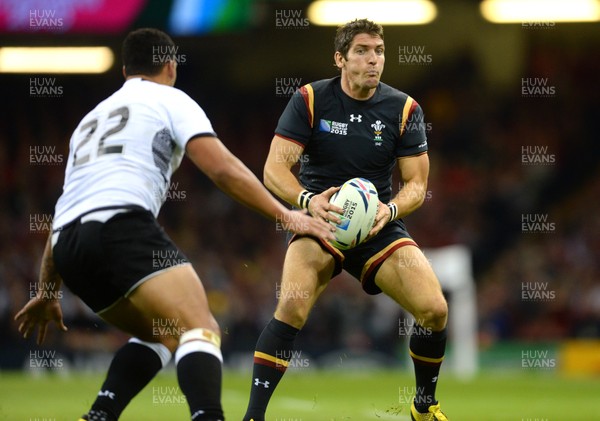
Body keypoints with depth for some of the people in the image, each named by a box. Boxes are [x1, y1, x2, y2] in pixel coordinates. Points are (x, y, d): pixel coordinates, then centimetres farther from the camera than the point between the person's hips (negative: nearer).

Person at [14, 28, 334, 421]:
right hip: (123, 226, -7)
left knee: (162, 334, 24)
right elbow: (223, 168, -1)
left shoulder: (92, 118, 34)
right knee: (201, 330, -17)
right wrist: (286, 216, 2)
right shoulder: (170, 100, 14)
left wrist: (47, 292, 42)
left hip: (68, 247, 7)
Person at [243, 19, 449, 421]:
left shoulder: (404, 109, -1)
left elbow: (416, 184, 0)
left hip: (378, 223, 2)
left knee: (435, 309, -15)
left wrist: (390, 210, -23)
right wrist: (309, 200, -31)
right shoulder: (310, 100, -6)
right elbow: (275, 168, -11)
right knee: (293, 306, -29)